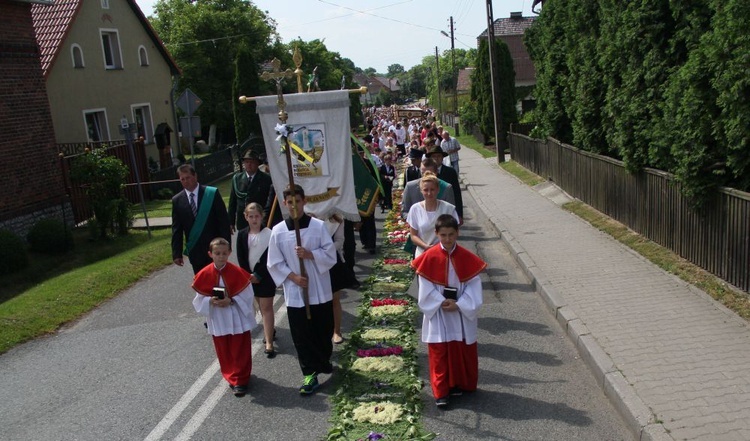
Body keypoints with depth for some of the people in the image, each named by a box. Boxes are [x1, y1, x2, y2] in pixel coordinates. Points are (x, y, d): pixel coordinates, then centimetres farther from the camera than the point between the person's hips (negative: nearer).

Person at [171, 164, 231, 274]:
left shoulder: (212, 193, -5)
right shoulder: (177, 200, 2)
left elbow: (223, 221, -5)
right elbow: (176, 229, 4)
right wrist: (177, 253, -2)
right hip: (194, 251, 2)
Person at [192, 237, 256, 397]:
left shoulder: (237, 272, -15)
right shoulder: (204, 274, -8)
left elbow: (247, 296, -10)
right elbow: (199, 300, -1)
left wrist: (231, 301, -23)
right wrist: (210, 301, -20)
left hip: (237, 319, -2)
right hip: (218, 321, 3)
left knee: (239, 352, 6)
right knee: (224, 352, 16)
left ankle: (240, 380, 19)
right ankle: (231, 377, 34)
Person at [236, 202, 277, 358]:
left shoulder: (268, 234, -11)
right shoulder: (242, 234, 0)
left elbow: (269, 258, -12)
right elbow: (241, 257, 0)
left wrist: (258, 274, -15)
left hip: (266, 275, -4)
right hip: (249, 275, 4)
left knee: (266, 307, -6)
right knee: (261, 305, 17)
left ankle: (269, 343, -8)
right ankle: (270, 330, 37)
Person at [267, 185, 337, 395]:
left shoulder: (319, 226, -6)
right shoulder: (278, 231, -4)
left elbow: (330, 255, -6)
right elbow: (274, 263, 0)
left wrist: (309, 254, -19)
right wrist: (293, 277, -11)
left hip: (320, 290, 0)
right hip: (294, 293, 0)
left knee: (324, 330, 14)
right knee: (301, 336, 4)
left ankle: (323, 361, 39)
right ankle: (310, 374, 15)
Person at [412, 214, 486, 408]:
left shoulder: (467, 258, -7)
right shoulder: (430, 257, -9)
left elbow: (474, 286, -6)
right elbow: (426, 289, -7)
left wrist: (459, 305, -16)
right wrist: (442, 303, -16)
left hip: (462, 314, 1)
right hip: (437, 314, -1)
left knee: (462, 352, 12)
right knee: (439, 354, 4)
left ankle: (459, 384, 31)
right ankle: (441, 392, 13)